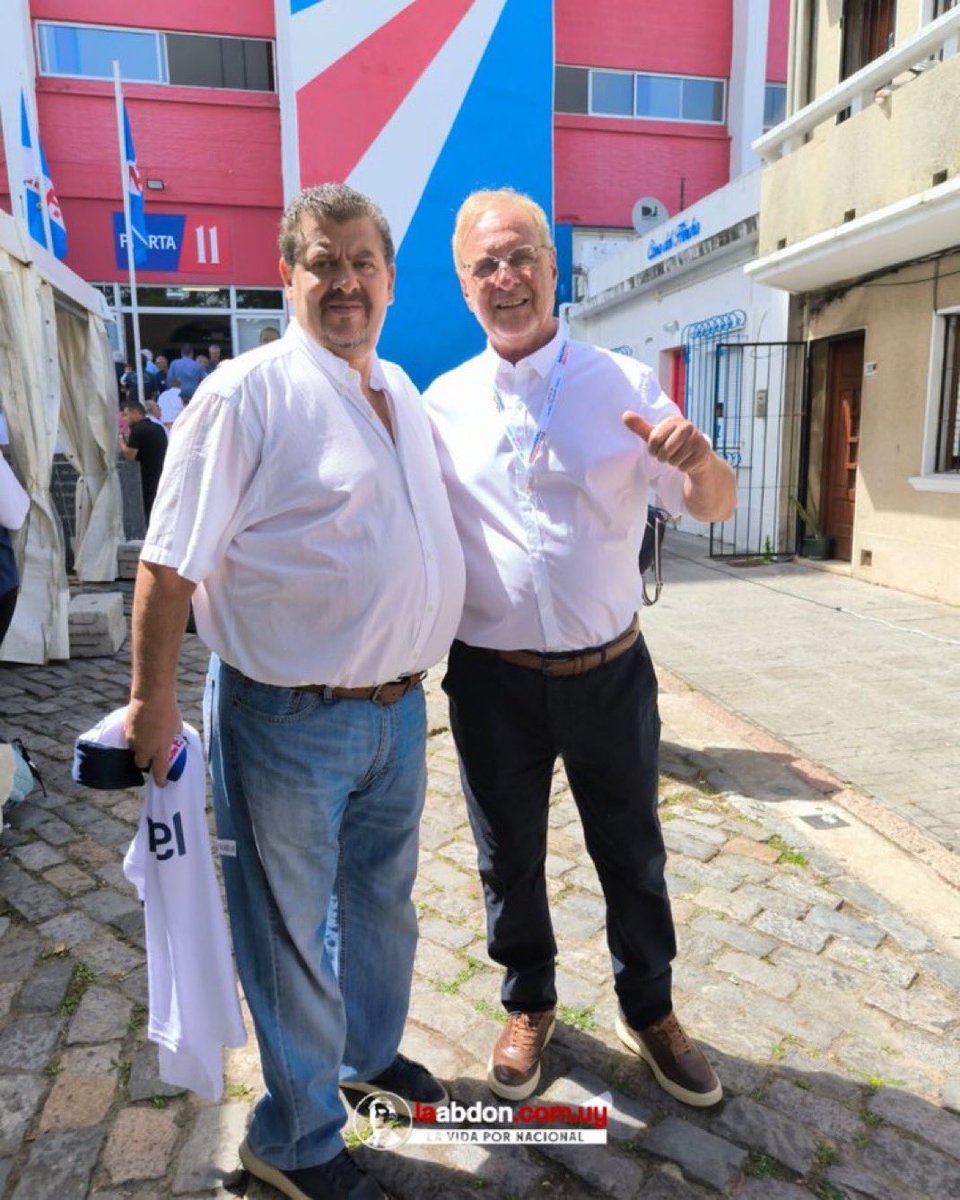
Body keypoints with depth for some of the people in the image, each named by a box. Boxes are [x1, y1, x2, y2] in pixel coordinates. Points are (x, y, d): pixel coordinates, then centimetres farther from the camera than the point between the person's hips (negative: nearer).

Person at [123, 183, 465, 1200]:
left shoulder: (404, 395, 10)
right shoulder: (248, 392, -14)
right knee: (290, 932, 11)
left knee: (381, 904, 24)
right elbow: (172, 564, -14)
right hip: (290, 723, -7)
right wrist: (152, 705, -13)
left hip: (397, 708, 7)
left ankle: (369, 1056, 51)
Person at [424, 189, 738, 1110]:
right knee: (509, 861, 18)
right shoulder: (441, 403, 0)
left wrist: (699, 459, -25)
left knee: (632, 857, 17)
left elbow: (715, 508, -3)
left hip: (611, 674, 0)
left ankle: (649, 1011, 43)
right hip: (492, 681, 1)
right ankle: (529, 1006, 44)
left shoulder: (624, 386, -4)